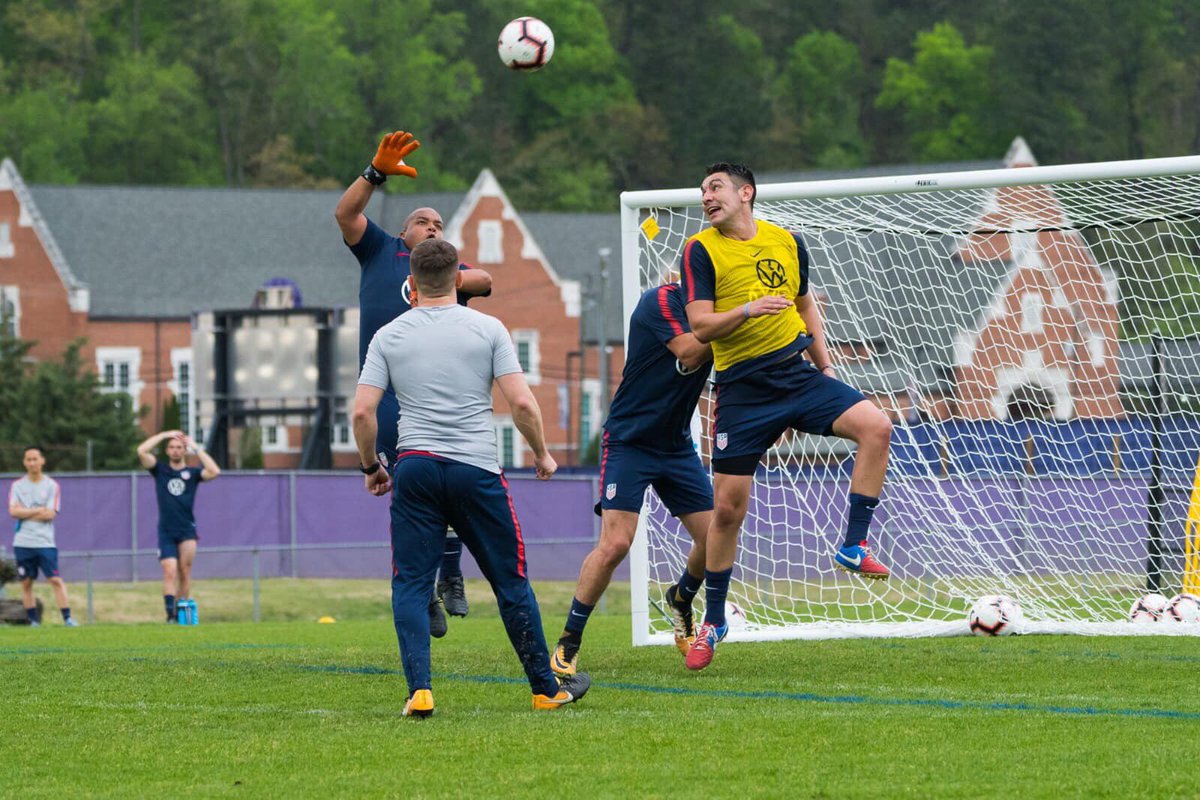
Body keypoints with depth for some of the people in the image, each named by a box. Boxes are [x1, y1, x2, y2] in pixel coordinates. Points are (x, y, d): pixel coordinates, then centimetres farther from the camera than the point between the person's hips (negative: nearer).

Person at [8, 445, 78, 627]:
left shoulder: (51, 485, 2)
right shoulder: (17, 486, 7)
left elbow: (50, 514, -7)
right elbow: (13, 511, -6)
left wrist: (25, 513, -6)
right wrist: (38, 511, -9)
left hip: (45, 542, -2)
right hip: (23, 542, 2)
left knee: (56, 580, -9)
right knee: (26, 583, 4)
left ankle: (67, 618, -10)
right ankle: (33, 621, 10)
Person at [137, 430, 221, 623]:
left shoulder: (192, 473, 8)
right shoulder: (160, 470, 9)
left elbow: (214, 472, -10)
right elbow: (142, 451, -4)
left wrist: (196, 448, -4)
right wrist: (164, 435, 0)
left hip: (187, 530, 0)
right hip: (166, 532, 0)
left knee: (185, 571, -5)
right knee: (170, 572, -11)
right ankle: (170, 614, -15)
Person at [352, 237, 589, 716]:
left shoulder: (388, 336, 6)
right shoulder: (487, 329, 2)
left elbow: (362, 412, 0)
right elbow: (521, 403, -4)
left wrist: (371, 468, 15)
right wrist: (542, 453, 12)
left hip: (415, 466, 1)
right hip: (476, 469, -1)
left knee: (410, 583, 5)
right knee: (510, 582, 9)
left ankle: (419, 690, -11)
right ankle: (546, 689, 17)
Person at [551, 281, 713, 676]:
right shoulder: (661, 300, -15)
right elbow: (689, 353, -27)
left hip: (678, 446, 7)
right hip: (630, 440, -7)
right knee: (615, 543, -18)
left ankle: (680, 600, 34)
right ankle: (567, 645, -6)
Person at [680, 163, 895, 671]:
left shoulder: (787, 242, 9)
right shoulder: (700, 251, -3)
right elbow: (700, 326, -11)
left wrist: (825, 366, 19)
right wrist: (748, 310, -27)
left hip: (797, 375, 3)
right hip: (741, 390, -3)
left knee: (875, 426, -19)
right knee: (727, 506, -3)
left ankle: (853, 547, -9)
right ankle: (713, 622, 14)